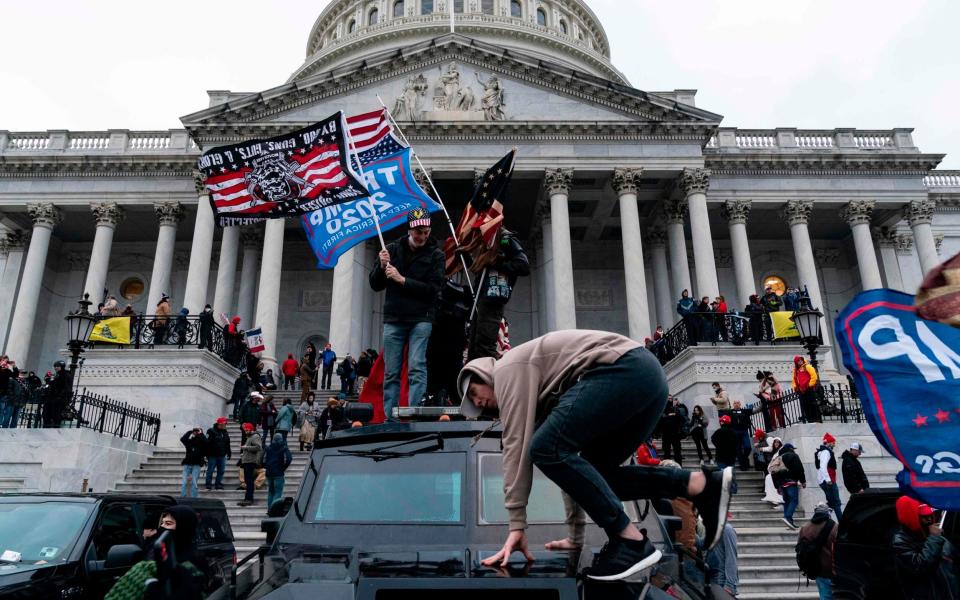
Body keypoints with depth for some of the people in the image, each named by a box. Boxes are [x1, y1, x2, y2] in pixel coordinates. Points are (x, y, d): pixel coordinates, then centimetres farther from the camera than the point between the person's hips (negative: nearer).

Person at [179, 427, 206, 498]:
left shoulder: (202, 443, 4)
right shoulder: (189, 441, 10)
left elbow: (205, 441, -18)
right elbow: (182, 439, -6)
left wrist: (201, 433, -6)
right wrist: (190, 432, -3)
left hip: (196, 465, -2)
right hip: (187, 464, 2)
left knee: (194, 483, -9)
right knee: (184, 482, -5)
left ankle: (193, 498, -4)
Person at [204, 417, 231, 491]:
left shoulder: (225, 432, 13)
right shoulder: (211, 431, -6)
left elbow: (227, 444, 20)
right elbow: (207, 443, -9)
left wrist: (229, 453, 19)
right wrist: (207, 454, -13)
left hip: (222, 456, 5)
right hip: (212, 455, -5)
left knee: (221, 471, 6)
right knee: (210, 471, 0)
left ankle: (219, 484, 14)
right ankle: (208, 485, 8)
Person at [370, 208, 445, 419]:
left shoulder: (435, 254, 2)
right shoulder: (393, 249, 9)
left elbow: (433, 289, -8)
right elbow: (375, 285, 11)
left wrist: (402, 280, -14)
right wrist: (382, 267, -9)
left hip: (421, 319, -2)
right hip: (393, 319, 3)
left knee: (416, 368, -11)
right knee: (391, 372, 3)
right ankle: (390, 418, 9)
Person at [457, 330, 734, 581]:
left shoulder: (508, 369, 6)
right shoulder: (543, 394, 30)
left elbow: (517, 445, -4)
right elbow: (569, 458, 30)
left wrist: (516, 525, -3)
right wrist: (575, 534, 31)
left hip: (625, 370, -10)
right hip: (648, 376, 10)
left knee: (546, 449, -12)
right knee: (593, 472, 14)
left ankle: (631, 540, -10)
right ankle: (704, 484, 7)